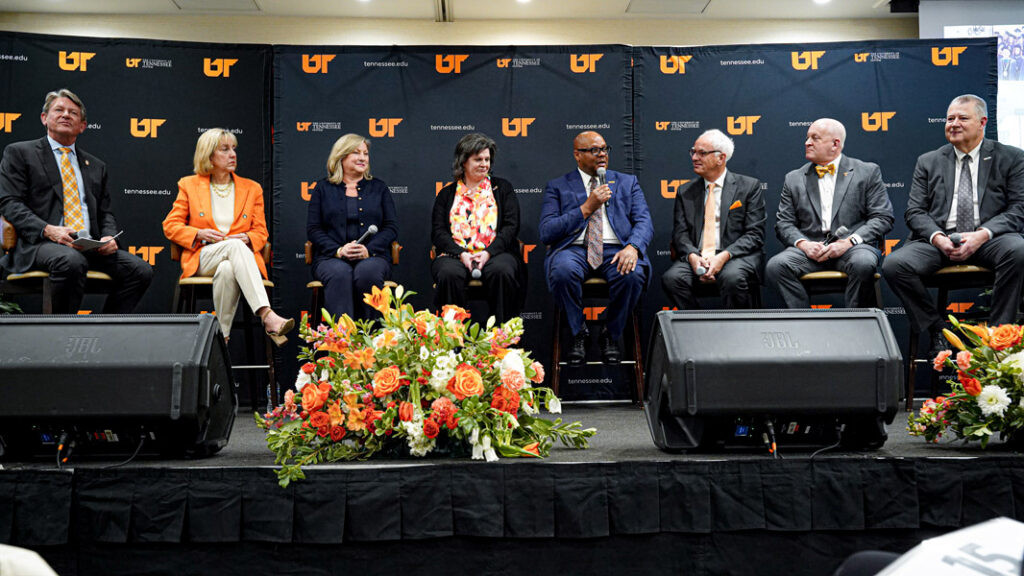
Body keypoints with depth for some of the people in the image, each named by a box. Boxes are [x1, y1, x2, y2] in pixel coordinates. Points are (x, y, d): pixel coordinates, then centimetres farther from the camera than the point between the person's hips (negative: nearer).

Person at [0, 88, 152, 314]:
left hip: (90, 247, 5)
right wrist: (48, 230, -17)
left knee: (141, 270, -20)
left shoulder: (96, 166, 27)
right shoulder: (20, 153, 13)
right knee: (71, 262, -39)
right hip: (38, 244, -5)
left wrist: (109, 238, 0)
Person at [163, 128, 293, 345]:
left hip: (242, 255, 1)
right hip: (202, 259, -1)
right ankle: (268, 318, -54)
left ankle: (222, 336, -41)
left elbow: (261, 233, 15)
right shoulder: (189, 185, 13)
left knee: (227, 270, -40)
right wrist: (199, 234, -9)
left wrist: (246, 238, -10)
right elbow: (170, 226, 10)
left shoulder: (251, 188, 16)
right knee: (235, 246, -38)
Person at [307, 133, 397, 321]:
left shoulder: (379, 188, 19)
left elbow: (391, 227, 10)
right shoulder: (323, 188, 16)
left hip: (371, 257, 1)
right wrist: (338, 250, -11)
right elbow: (313, 228, 8)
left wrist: (368, 250, -10)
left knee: (367, 273, -35)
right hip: (331, 257, 0)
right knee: (340, 273, -36)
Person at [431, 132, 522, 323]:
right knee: (448, 273, -35)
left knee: (502, 271, -35)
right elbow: (438, 232, 8)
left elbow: (511, 226, 6)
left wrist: (489, 252, -11)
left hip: (495, 253, 0)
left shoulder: (502, 188, 17)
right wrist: (461, 254, -11)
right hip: (455, 254, 1)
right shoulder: (447, 194, 18)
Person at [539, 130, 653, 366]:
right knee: (563, 271, -36)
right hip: (573, 249, -1)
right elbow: (547, 233, 0)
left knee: (633, 275, -33)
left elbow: (644, 222, 6)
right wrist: (587, 208, -7)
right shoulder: (557, 187, 13)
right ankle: (578, 334, -11)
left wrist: (633, 247, -17)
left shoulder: (627, 182, 20)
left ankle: (611, 335, -7)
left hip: (615, 250, 1)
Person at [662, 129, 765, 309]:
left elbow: (755, 234, -1)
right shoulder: (686, 193, 16)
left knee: (732, 277, -36)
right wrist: (693, 257, -15)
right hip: (696, 257, 3)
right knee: (671, 278, -28)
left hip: (737, 256, -2)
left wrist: (724, 256, -17)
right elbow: (680, 234, 8)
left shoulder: (749, 186, 7)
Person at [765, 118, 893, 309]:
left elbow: (883, 218, 4)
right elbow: (784, 223, 13)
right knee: (775, 266, -28)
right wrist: (803, 243, -10)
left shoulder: (868, 172, 12)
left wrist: (849, 241, -12)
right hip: (810, 248, 2)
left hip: (852, 245, -2)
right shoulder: (794, 179, 18)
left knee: (863, 264, -37)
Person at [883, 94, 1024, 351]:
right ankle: (936, 330, -6)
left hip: (988, 240, -1)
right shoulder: (928, 162, 16)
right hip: (939, 240, 2)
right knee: (894, 265, -25)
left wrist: (982, 235, -17)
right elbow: (914, 212, 9)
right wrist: (937, 238, -13)